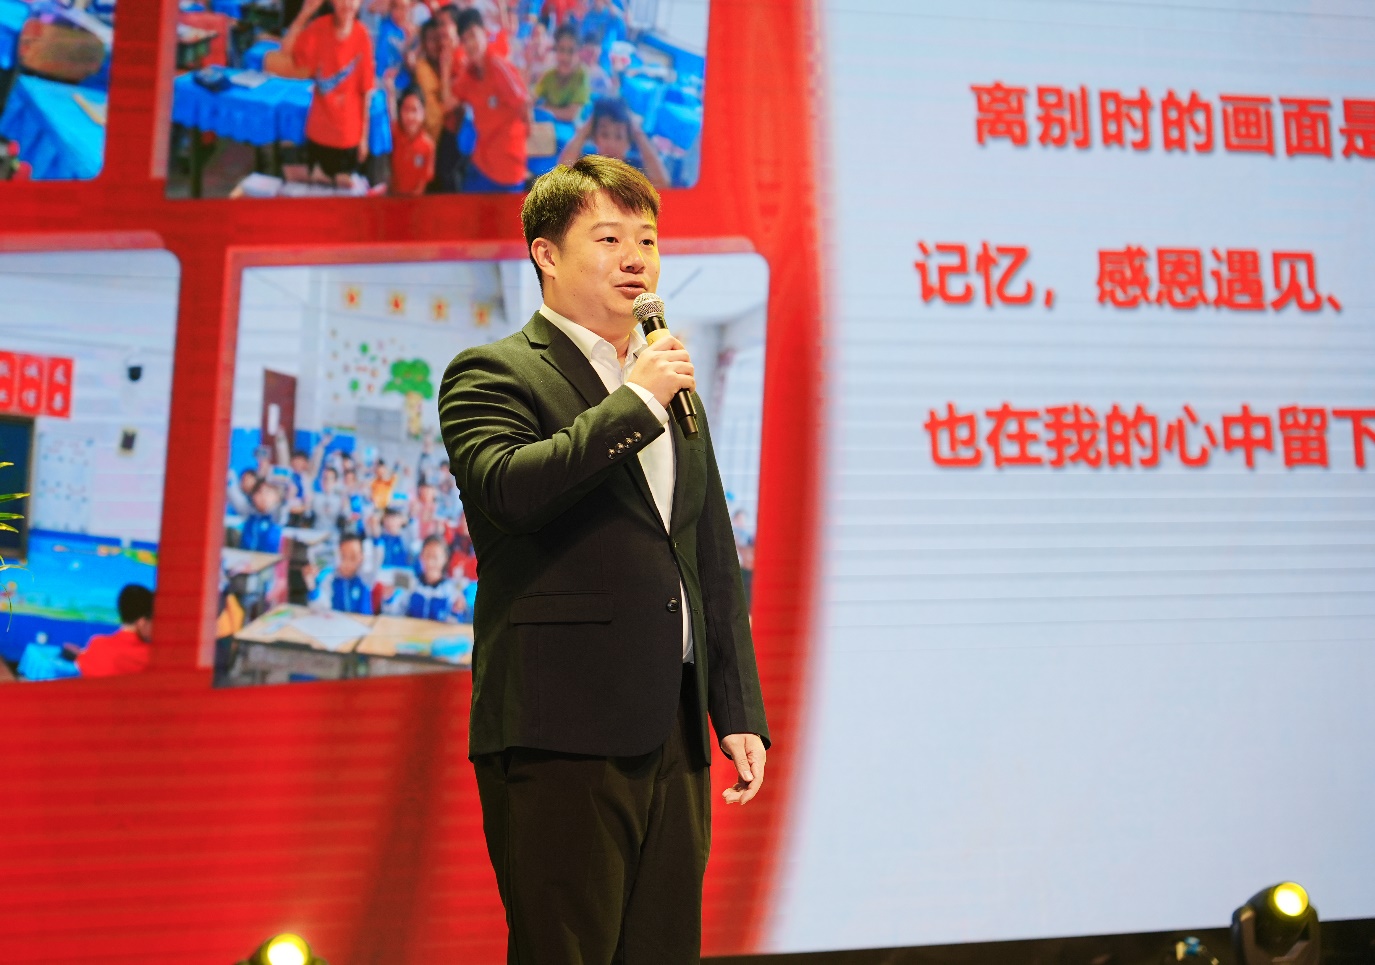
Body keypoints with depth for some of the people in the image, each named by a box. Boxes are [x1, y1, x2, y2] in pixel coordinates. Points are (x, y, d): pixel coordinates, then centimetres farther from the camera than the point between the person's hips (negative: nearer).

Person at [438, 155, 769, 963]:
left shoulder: (673, 392, 20)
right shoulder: (493, 374, -1)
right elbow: (509, 489, -23)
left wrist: (741, 713, 14)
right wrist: (636, 400, -15)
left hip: (674, 738, 7)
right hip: (560, 738, -7)